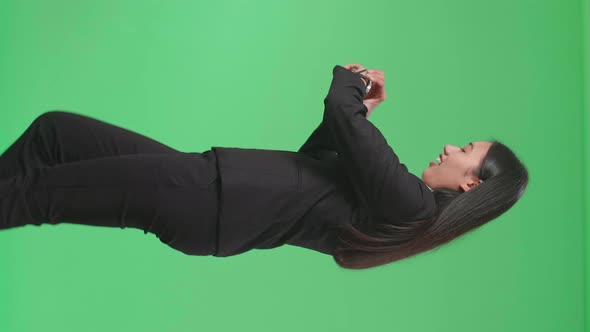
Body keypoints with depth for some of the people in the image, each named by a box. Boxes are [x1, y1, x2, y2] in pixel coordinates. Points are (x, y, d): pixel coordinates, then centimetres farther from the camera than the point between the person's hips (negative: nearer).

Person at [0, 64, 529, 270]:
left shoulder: (412, 206, -13)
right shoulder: (403, 198, 15)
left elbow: (342, 119, -19)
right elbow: (315, 160, 20)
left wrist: (348, 88, 3)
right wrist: (358, 109, 11)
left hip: (206, 204, -9)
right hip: (211, 176, 9)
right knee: (54, 129, 6)